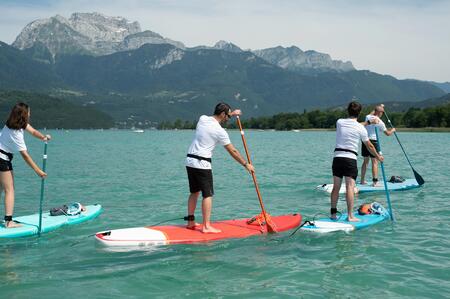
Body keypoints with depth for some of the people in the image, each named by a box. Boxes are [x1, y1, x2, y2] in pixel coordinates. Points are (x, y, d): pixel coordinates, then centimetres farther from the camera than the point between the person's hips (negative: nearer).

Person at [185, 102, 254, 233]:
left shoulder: (202, 118, 6)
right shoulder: (220, 131, -12)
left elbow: (215, 119, 32)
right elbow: (233, 151, -5)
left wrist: (231, 114, 36)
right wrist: (246, 164, 5)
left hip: (189, 161, 8)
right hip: (202, 164, -8)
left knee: (194, 192, 16)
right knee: (208, 195, -4)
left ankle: (190, 221, 21)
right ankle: (206, 226, -8)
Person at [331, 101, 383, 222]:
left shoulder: (339, 122, 4)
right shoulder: (360, 128, -3)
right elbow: (369, 146, 7)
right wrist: (378, 156, 22)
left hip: (337, 157, 4)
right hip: (350, 159, -4)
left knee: (336, 187, 10)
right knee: (350, 187, -6)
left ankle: (333, 213, 17)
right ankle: (350, 216, -9)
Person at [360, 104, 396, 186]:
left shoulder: (368, 117, 5)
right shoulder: (380, 122, -9)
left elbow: (372, 113, 32)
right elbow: (387, 133, 1)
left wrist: (378, 107, 43)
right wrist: (392, 130, 21)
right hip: (373, 142, -6)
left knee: (365, 161, 15)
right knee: (375, 162, -5)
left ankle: (362, 180, 19)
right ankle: (375, 182, -9)